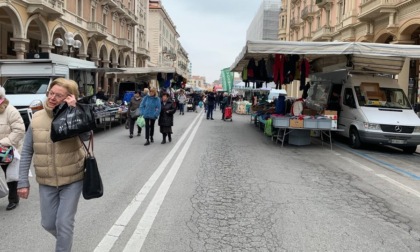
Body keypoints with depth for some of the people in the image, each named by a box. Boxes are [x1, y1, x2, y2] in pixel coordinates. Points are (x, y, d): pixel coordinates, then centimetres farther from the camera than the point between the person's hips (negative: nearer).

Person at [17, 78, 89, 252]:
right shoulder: (37, 118, -5)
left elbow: (85, 135, -33)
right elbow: (26, 152, 1)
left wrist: (73, 110, -32)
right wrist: (23, 181, -2)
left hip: (72, 180, -3)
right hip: (46, 182, 4)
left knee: (64, 223, 0)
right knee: (48, 223, 15)